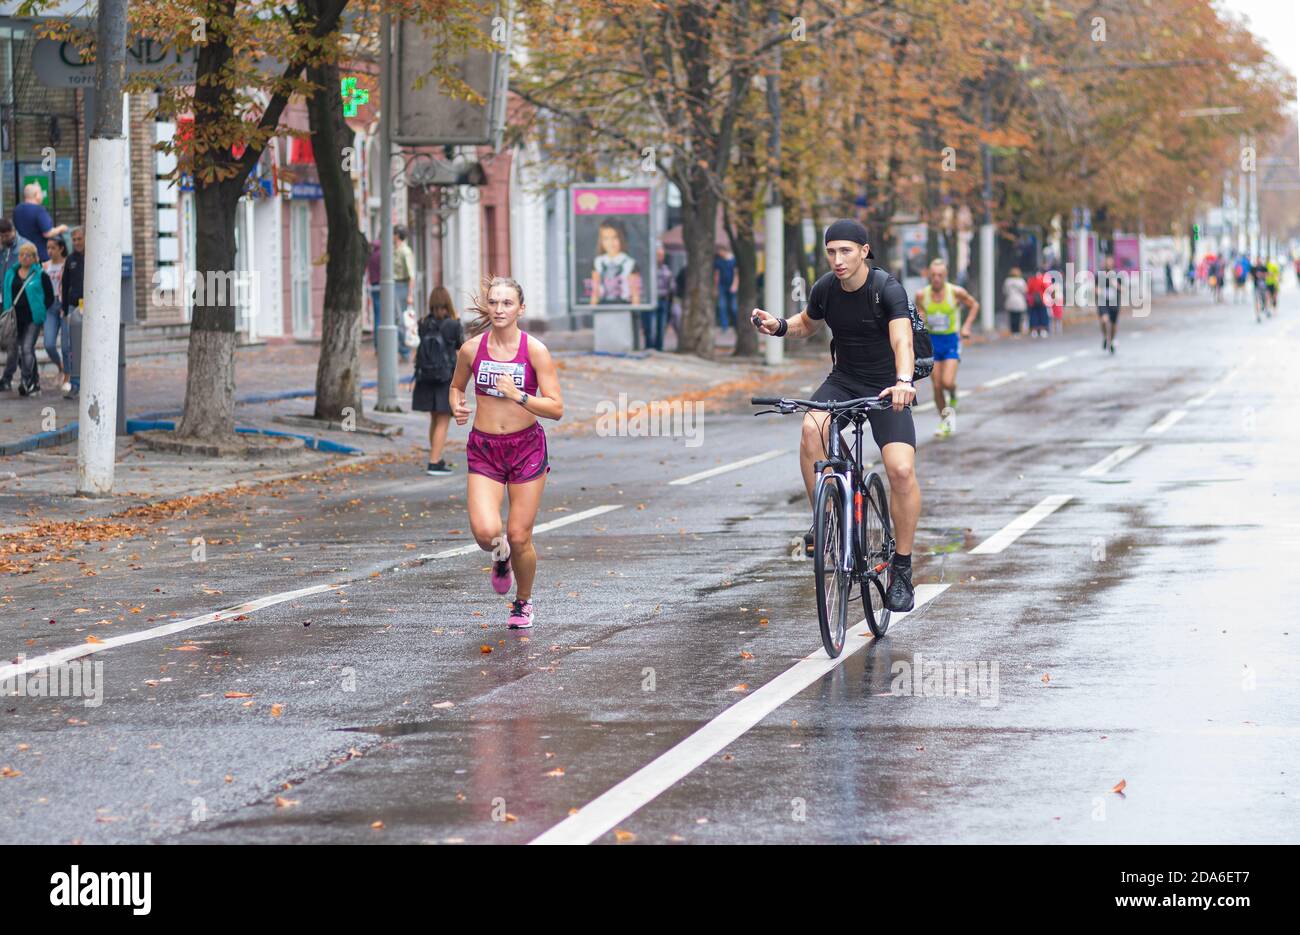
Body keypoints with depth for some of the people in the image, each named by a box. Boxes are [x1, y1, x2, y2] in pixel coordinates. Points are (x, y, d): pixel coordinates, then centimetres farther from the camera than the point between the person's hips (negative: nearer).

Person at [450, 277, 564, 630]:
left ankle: (523, 602, 28)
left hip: (526, 447, -1)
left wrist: (518, 395, -24)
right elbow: (456, 386, 18)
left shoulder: (535, 351, -8)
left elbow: (556, 408, -10)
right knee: (486, 533, -18)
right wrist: (457, 407, -3)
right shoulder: (472, 349, -1)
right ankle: (501, 557, 21)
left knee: (519, 537, 0)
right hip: (484, 449, 1)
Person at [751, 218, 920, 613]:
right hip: (843, 380, 4)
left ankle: (902, 570, -7)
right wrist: (779, 326, -6)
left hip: (886, 388, -4)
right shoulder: (825, 289, -5)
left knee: (901, 469, -22)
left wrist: (903, 380, -56)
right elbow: (807, 324, 17)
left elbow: (902, 341, -36)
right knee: (812, 429, -30)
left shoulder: (888, 290, -20)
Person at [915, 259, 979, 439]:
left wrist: (966, 326, -5)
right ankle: (944, 422, 19)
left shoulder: (956, 292, -12)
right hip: (932, 341, 2)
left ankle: (953, 400, 18)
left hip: (951, 340, -2)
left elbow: (974, 305, 5)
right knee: (937, 386, 1)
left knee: (947, 382, -18)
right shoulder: (922, 295, -7)